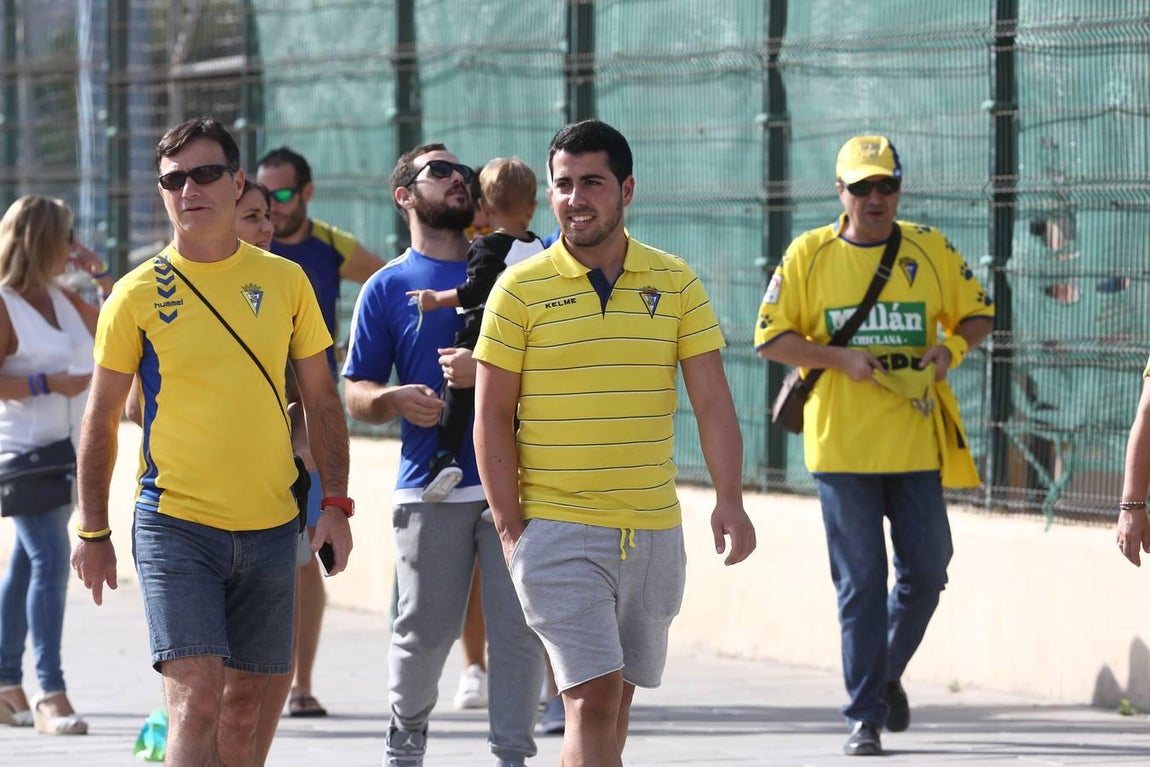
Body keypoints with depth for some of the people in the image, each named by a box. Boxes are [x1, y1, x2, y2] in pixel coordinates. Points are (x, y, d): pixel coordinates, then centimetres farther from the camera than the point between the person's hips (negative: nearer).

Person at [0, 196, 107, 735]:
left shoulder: (62, 299, 12)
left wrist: (101, 276, 11)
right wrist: (48, 383, -23)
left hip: (67, 449, 8)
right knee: (50, 561, -18)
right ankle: (51, 696, -22)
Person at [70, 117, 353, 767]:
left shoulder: (284, 281, 5)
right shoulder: (137, 294, -2)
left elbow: (322, 400, 12)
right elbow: (102, 420, 5)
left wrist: (336, 503, 4)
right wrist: (93, 531, 2)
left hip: (269, 527, 3)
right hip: (173, 526, -3)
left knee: (244, 711, 8)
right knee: (195, 701, -15)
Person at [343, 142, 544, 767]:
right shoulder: (388, 287, 9)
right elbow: (356, 394, 7)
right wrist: (397, 399, -14)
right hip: (429, 484, -1)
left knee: (516, 627, -5)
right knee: (425, 630, 0)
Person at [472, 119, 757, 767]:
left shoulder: (677, 284, 6)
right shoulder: (520, 289, -2)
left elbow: (713, 401, 3)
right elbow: (493, 418, 0)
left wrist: (731, 500, -10)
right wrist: (511, 526, -6)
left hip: (655, 533, 3)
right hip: (558, 533, -3)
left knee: (616, 699, 10)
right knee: (594, 695, -14)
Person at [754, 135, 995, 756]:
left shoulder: (931, 250, 5)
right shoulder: (809, 254, 0)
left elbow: (977, 313, 14)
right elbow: (770, 338, 0)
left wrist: (950, 348, -8)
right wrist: (841, 358, -14)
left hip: (917, 443, 2)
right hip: (841, 444, -2)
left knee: (925, 574, 4)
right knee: (861, 583, -2)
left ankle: (888, 674, 31)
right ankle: (865, 715, 5)